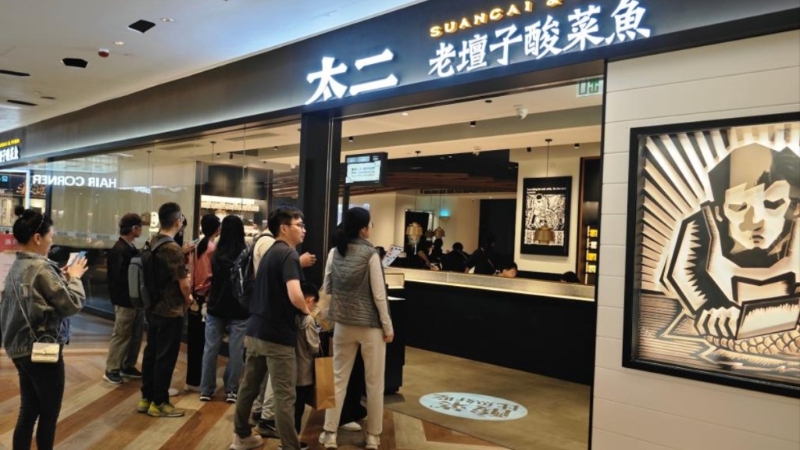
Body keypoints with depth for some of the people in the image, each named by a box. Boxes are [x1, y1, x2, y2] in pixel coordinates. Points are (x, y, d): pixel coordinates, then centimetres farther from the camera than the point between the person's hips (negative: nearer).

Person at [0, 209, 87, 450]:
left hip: (20, 349, 9)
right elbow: (73, 304, -17)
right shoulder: (41, 268, -21)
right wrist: (74, 277, -2)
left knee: (28, 411, 15)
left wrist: (61, 277, 7)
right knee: (49, 413, 7)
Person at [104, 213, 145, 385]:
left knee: (136, 335, 15)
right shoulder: (119, 250, -17)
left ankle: (128, 367, 27)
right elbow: (120, 277, -24)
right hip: (125, 301, -9)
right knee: (121, 336, 1)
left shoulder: (131, 248, 12)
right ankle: (111, 370, 13)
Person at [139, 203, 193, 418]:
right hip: (171, 311, -8)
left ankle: (146, 398, 25)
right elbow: (184, 284, -19)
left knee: (151, 353, 15)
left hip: (152, 308, 9)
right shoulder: (173, 248, -21)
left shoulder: (152, 242, 5)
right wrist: (188, 299, 0)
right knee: (165, 357, 2)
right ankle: (159, 403, 11)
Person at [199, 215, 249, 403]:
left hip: (216, 307, 2)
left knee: (211, 348, 9)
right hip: (239, 309, -2)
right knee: (235, 351, 5)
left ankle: (206, 390, 15)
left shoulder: (216, 254, -4)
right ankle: (231, 390, 9)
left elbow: (211, 278, 10)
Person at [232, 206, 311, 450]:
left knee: (249, 385, 19)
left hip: (256, 330, 9)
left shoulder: (270, 253, 15)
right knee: (284, 395, -2)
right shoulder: (289, 254, -15)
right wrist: (306, 310, -9)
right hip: (277, 334, -9)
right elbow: (295, 296, -28)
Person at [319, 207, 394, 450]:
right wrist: (388, 327, -4)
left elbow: (326, 289, 6)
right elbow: (378, 295, -13)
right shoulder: (370, 254, -15)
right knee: (374, 382, 10)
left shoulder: (334, 253, -1)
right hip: (370, 325, -4)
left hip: (342, 324, 4)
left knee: (338, 378, 13)